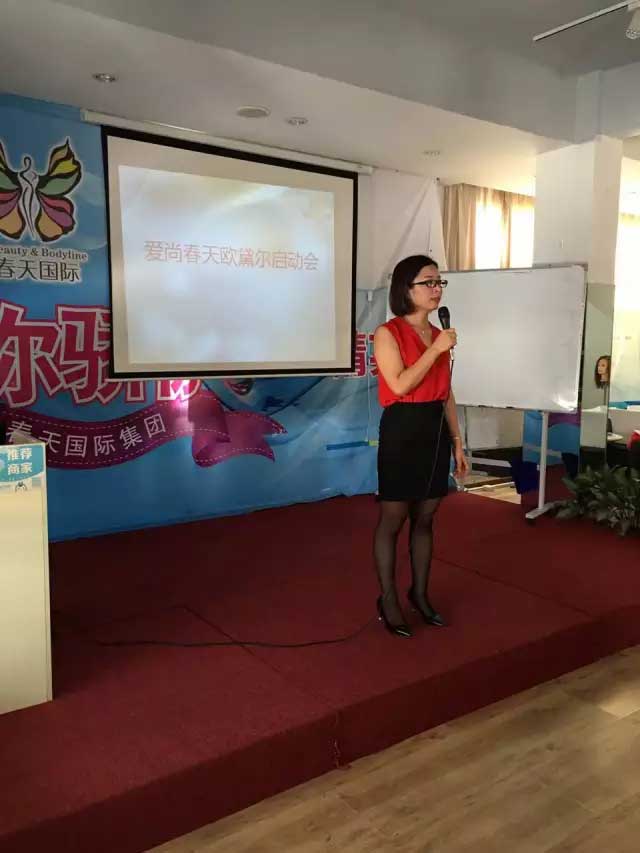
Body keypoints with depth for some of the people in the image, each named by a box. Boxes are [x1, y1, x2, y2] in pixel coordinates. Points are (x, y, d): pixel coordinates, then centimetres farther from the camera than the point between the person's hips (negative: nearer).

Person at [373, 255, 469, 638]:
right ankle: (388, 599, 18)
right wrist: (436, 349, -17)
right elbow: (400, 385, -18)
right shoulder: (388, 334, -7)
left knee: (426, 518, 13)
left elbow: (447, 395, 14)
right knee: (393, 519, 4)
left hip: (435, 431, 6)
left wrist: (458, 442, 12)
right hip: (402, 431, -6)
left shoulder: (440, 335, 12)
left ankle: (420, 593, 28)